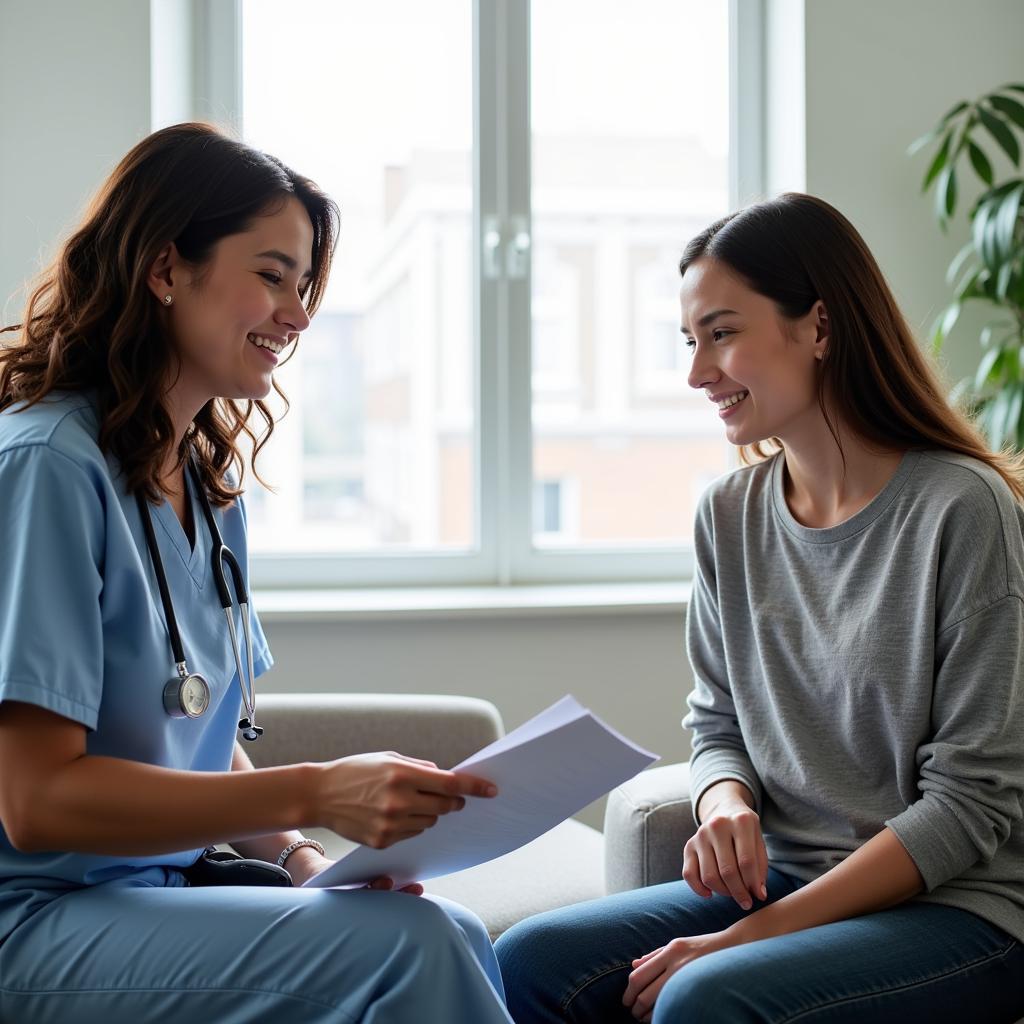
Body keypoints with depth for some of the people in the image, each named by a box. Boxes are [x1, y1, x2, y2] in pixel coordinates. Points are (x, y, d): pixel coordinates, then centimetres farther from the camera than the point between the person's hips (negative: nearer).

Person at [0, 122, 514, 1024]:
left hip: (172, 880, 7)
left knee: (461, 939, -15)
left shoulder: (211, 486, 9)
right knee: (404, 942, -25)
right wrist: (314, 794, -23)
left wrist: (301, 853, -5)